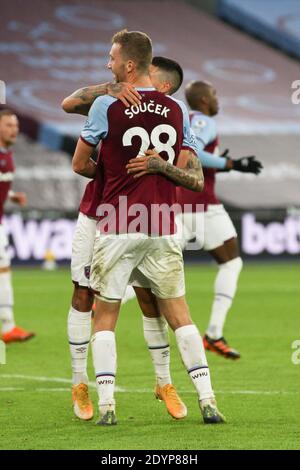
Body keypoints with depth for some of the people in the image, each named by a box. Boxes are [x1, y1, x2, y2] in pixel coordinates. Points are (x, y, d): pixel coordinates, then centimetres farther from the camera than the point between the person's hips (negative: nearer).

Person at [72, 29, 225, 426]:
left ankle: (106, 403, -1)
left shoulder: (106, 106, -7)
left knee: (105, 316, 7)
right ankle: (207, 399, 4)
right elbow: (194, 178, 5)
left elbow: (80, 165, 2)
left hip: (117, 229, -3)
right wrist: (158, 165, -2)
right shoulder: (177, 110, 5)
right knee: (179, 314, 11)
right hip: (162, 230, 3)